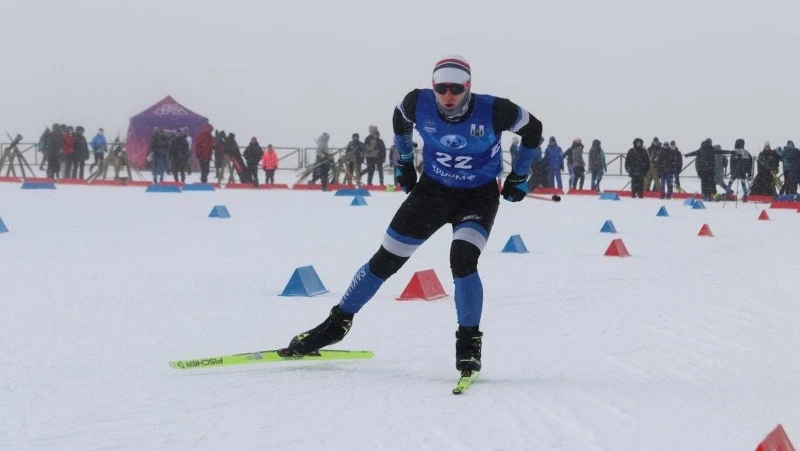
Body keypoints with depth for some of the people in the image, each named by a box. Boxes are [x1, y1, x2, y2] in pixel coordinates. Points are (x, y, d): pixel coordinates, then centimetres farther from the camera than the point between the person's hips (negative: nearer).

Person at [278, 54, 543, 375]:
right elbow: (400, 121, 7)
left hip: (479, 195, -3)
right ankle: (338, 323, 21)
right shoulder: (419, 104, -19)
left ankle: (469, 343, -11)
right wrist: (404, 162, 14)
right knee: (386, 260, 5)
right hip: (433, 189, 3)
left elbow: (532, 130, -6)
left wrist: (519, 177, -1)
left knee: (462, 261, -27)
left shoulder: (493, 111, -26)